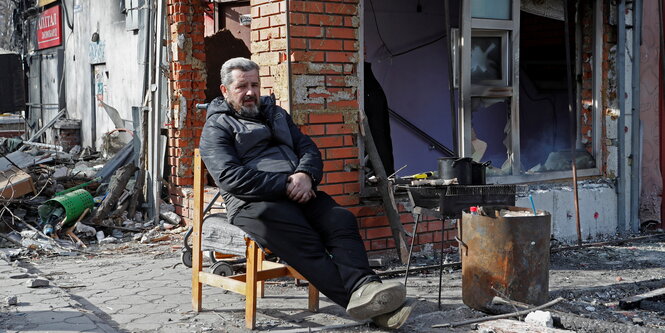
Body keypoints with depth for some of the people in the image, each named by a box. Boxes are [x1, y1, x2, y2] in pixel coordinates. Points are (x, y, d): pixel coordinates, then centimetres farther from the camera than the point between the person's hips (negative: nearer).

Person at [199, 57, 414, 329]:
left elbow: (308, 148, 19)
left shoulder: (276, 114, 29)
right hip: (255, 202, -5)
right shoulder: (217, 128, 8)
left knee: (342, 220, -25)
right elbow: (231, 177, -8)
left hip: (298, 192, 6)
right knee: (307, 243, -32)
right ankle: (362, 302, -43)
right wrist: (286, 185, -14)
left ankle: (364, 288, -44)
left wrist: (305, 175, -7)